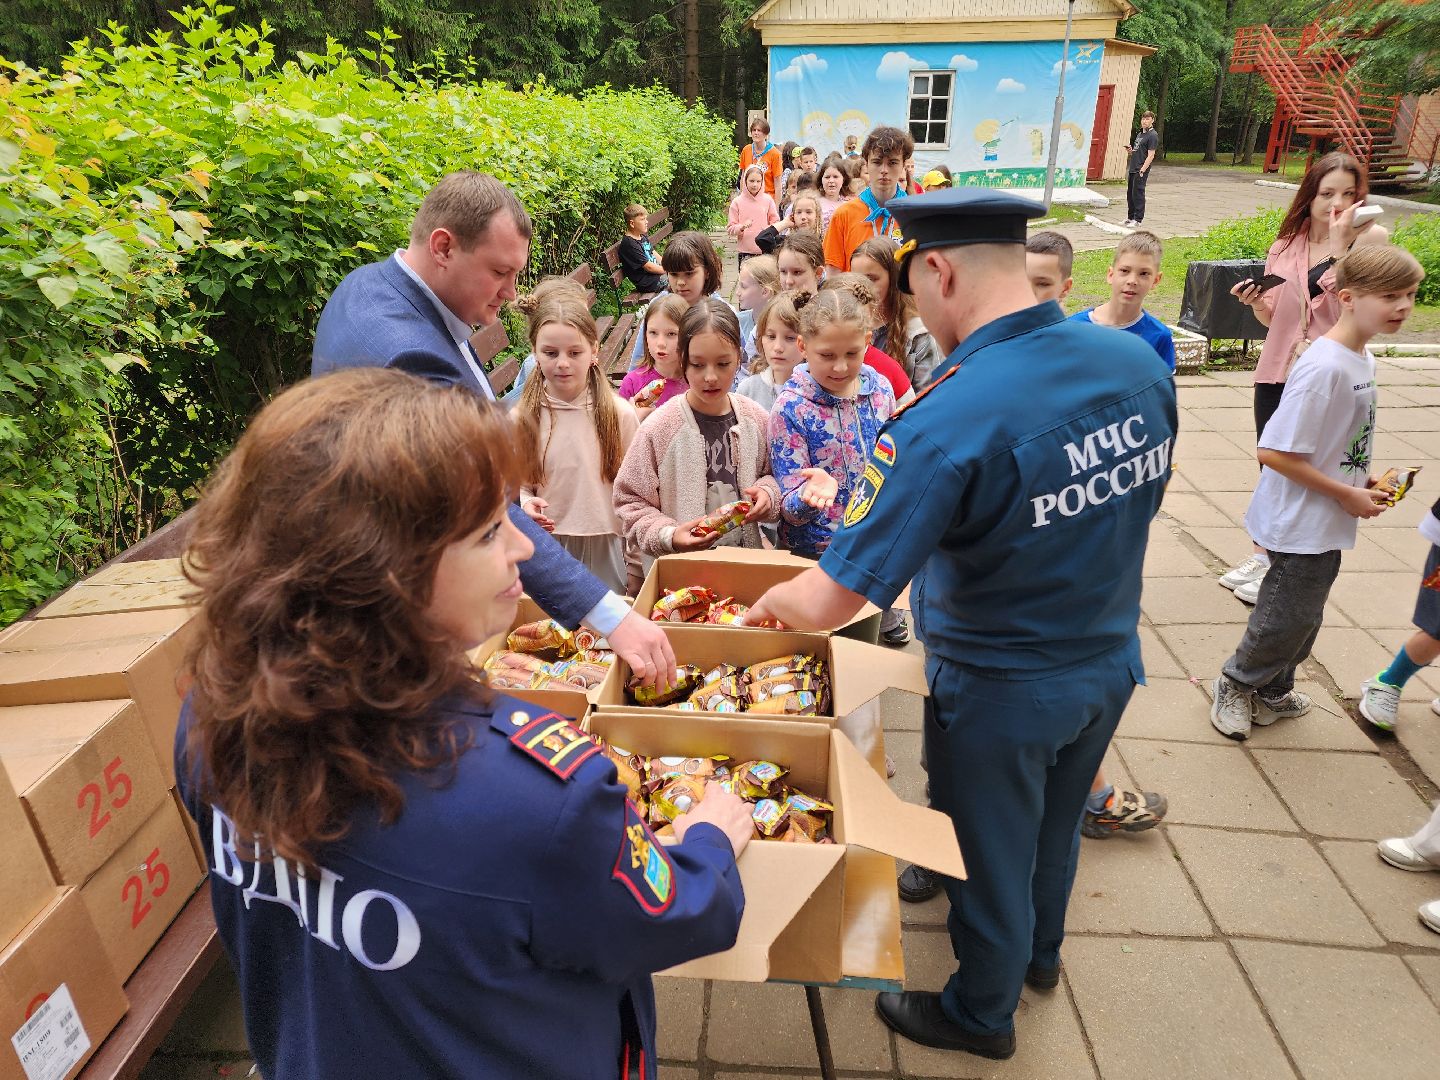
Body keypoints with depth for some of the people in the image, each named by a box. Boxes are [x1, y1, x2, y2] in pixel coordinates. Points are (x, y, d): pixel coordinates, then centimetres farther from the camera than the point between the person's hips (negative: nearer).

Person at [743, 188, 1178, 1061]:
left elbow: (826, 606, -30)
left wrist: (769, 602, -9)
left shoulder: (943, 422, -34)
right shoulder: (1140, 362, -12)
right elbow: (1143, 497, 5)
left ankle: (982, 1013, 47)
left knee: (989, 857, 20)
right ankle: (1040, 950, 59)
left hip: (1003, 693, -6)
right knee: (1056, 823, 31)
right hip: (1112, 662, 7)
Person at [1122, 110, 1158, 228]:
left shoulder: (1152, 136, -9)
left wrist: (1142, 170, -21)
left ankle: (1137, 220, -2)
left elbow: (1150, 155, -15)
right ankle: (1130, 217, 24)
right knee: (1130, 194, 13)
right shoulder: (1140, 134, 18)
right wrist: (1130, 150, 6)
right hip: (1133, 169, 9)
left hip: (1141, 170, -9)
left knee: (1138, 194, -7)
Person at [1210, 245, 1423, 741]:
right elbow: (1274, 453, -26)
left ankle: (1272, 690, 39)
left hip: (1327, 524, 9)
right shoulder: (1323, 368, -24)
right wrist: (1347, 494, -17)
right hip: (1301, 525, -9)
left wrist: (1364, 482, 3)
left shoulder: (1363, 358, 4)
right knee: (1288, 618, 4)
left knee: (1304, 617, 20)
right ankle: (1237, 683, 28)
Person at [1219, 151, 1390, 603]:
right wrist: (1254, 300, -9)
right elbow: (1273, 316, 11)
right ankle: (1264, 553, 32)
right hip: (1278, 372, 4)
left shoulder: (1370, 238, -6)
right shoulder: (1286, 245, 5)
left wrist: (1340, 241, -20)